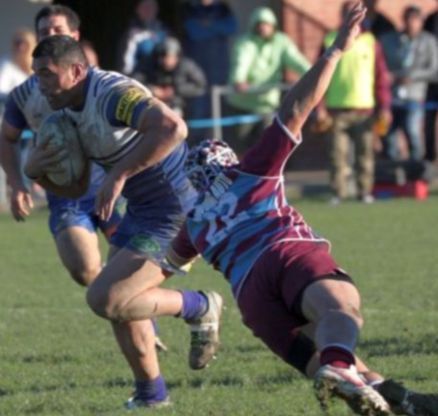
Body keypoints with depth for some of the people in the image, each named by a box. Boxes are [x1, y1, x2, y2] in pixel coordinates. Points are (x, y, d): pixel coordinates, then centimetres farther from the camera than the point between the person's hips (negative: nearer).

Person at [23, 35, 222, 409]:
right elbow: (75, 189, 10)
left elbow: (172, 127, -43)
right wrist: (35, 170, -10)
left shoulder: (112, 94, -25)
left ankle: (199, 308, 6)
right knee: (119, 302, 17)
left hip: (174, 211, -10)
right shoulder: (65, 111, 6)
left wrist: (120, 174, -38)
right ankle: (151, 394, 32)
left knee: (106, 299, -13)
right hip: (142, 208, 10)